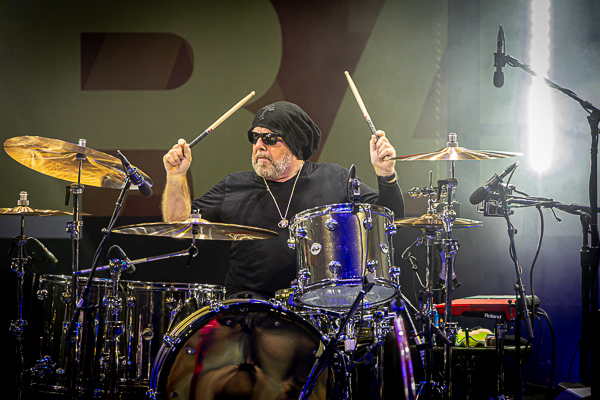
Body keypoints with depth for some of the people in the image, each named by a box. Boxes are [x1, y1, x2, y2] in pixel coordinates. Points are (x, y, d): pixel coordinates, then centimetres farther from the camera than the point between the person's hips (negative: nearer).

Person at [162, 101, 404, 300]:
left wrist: (386, 174, -10)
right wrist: (177, 176, 1)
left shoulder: (334, 180, 10)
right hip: (251, 299, 1)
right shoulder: (235, 188, 14)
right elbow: (180, 223, 14)